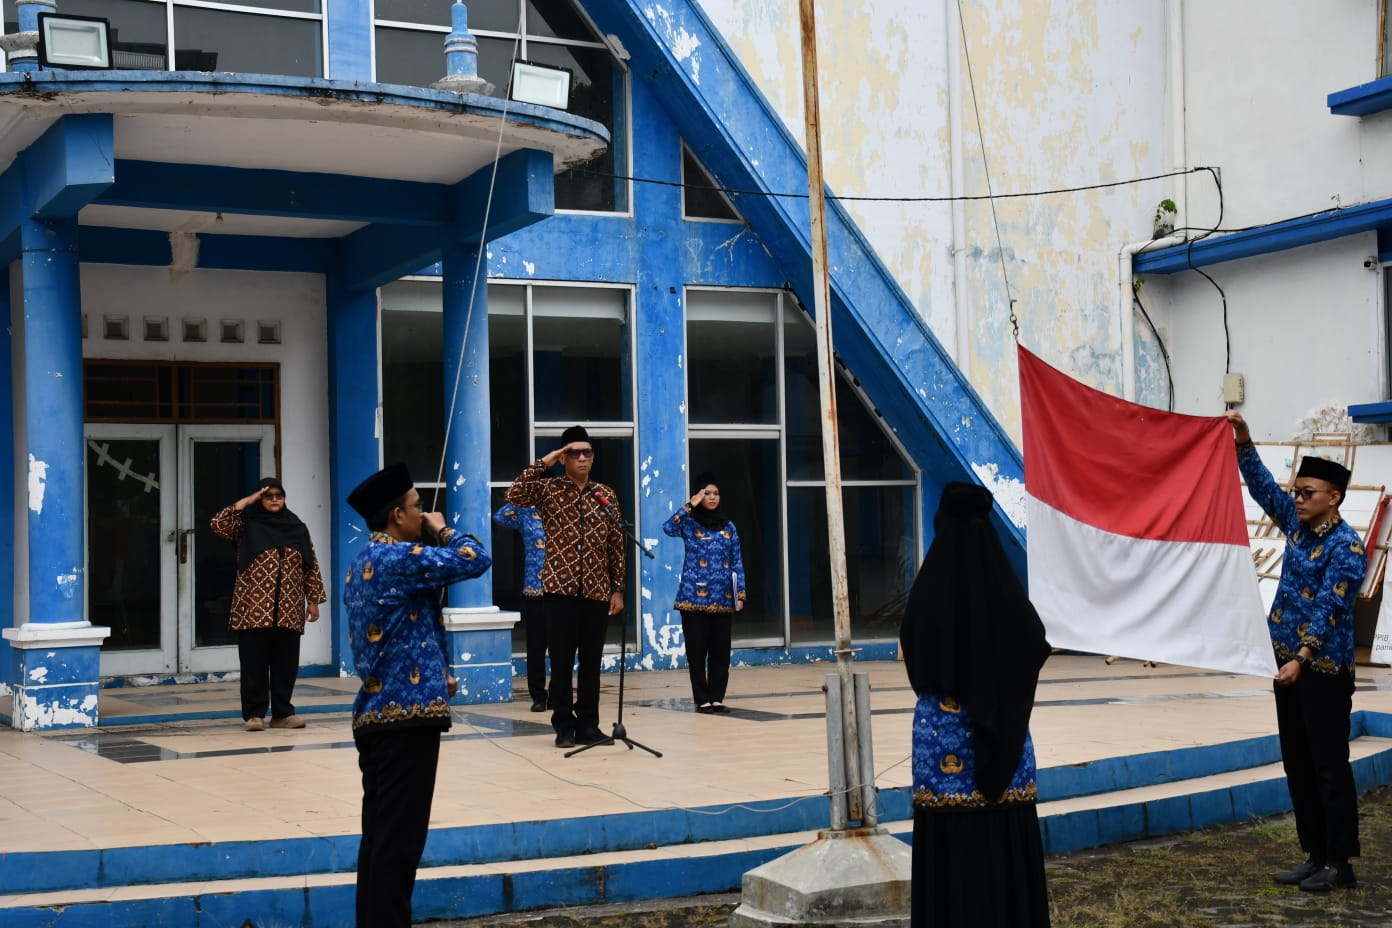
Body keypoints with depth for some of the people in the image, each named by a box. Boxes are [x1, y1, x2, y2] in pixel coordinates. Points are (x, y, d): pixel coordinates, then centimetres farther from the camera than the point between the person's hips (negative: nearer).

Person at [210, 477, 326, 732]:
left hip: (288, 610, 3)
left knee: (286, 662, 5)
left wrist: (313, 599, 5)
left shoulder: (296, 527, 11)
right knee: (255, 662, -1)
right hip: (254, 608, -3)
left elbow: (310, 567, 11)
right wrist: (247, 501, -10)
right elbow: (218, 524, -14)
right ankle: (253, 714, 6)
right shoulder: (247, 525, 3)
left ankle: (282, 713, 14)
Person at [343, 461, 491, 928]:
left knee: (379, 837, 12)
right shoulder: (400, 558, -14)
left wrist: (433, 675, 20)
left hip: (374, 713, 10)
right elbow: (475, 559, -16)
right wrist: (441, 531, 1)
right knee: (399, 842, -6)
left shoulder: (362, 564, 17)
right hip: (407, 714, -10)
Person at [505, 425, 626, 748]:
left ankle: (588, 724, 15)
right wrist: (542, 463, -15)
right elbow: (513, 496, -19)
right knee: (561, 661, 2)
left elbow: (617, 546, 9)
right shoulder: (548, 490, 0)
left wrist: (618, 589, 4)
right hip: (559, 589, -2)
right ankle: (563, 725, 10)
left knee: (591, 661, 7)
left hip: (597, 590, 3)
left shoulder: (606, 496, 8)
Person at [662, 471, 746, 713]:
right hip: (694, 598, -3)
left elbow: (737, 563, 10)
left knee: (721, 650, 5)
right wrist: (690, 505, -22)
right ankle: (702, 699, 7)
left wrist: (740, 593, 3)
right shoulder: (689, 524, 0)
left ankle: (717, 697, 14)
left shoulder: (728, 526, 10)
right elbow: (668, 527, -23)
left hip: (723, 599, 3)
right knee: (697, 651, 0)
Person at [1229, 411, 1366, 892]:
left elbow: (1329, 609, -23)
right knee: (1297, 765, 10)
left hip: (1324, 670, -8)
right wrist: (1244, 442, 1)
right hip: (1288, 662, 8)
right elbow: (1262, 485, 14)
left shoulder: (1346, 547, -15)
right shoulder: (1298, 525, 7)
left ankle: (1339, 864, 5)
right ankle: (1315, 856, 17)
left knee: (1329, 766, -2)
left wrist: (1303, 658, -31)